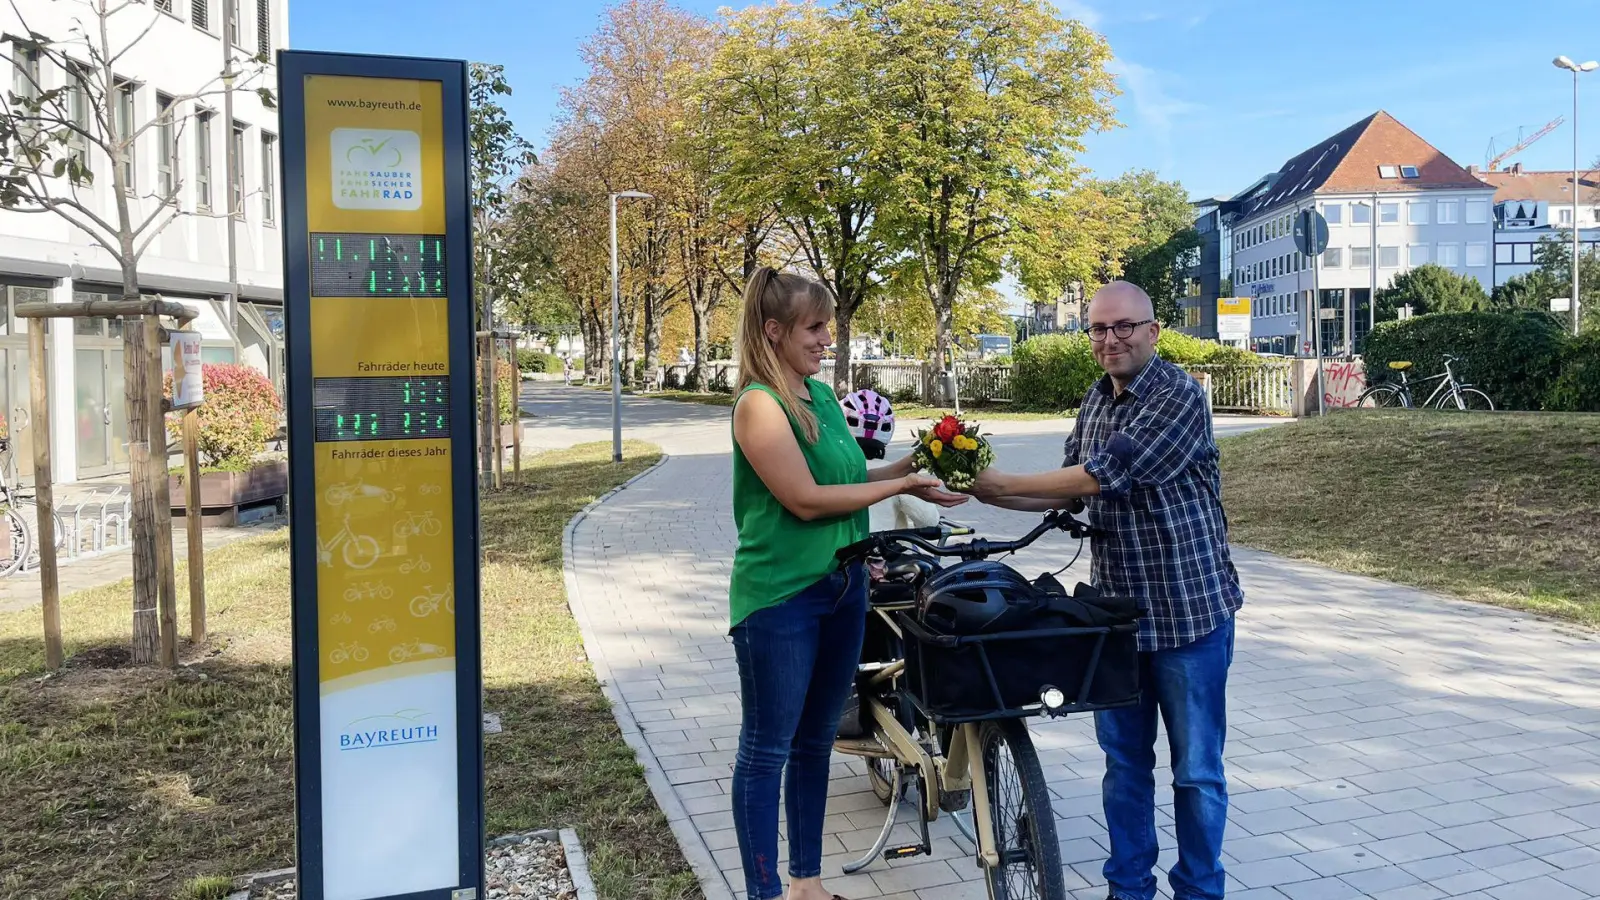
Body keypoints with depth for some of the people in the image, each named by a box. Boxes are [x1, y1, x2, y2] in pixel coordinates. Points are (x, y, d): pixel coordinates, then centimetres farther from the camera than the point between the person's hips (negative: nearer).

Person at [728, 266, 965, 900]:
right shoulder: (760, 404, -14)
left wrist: (909, 464, -2)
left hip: (842, 589, 8)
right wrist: (902, 485, -16)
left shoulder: (822, 395, 10)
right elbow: (805, 499, -20)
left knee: (816, 741, 16)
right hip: (778, 598, -8)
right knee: (767, 750, 4)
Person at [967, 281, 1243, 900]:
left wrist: (1005, 483, -18)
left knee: (1195, 769, 7)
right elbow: (1072, 492, 12)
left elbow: (1103, 476, -24)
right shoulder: (1096, 401, 8)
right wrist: (989, 494, -1)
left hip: (1188, 611, -6)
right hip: (1115, 611, 7)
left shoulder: (1179, 396, -17)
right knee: (1123, 761, 15)